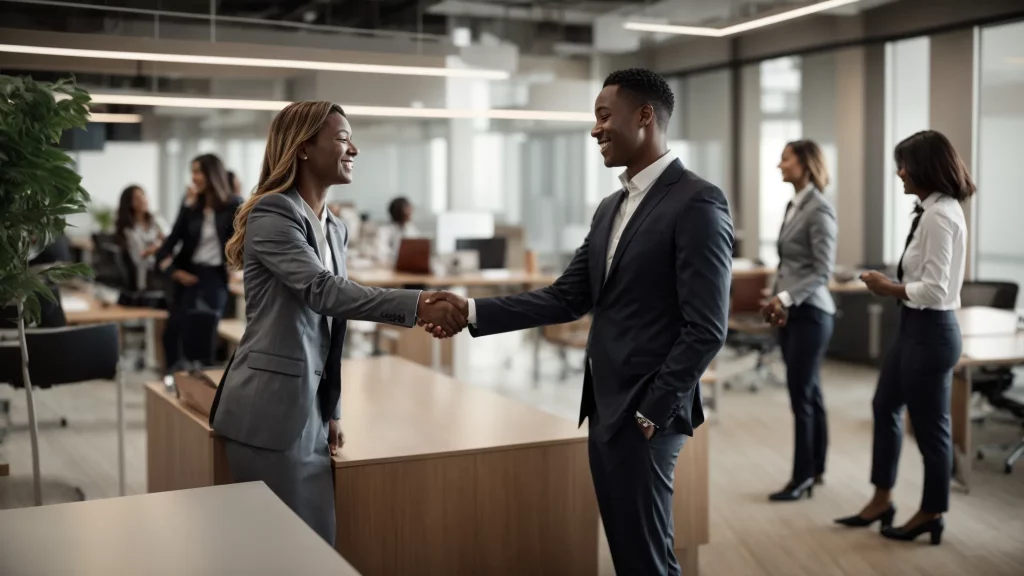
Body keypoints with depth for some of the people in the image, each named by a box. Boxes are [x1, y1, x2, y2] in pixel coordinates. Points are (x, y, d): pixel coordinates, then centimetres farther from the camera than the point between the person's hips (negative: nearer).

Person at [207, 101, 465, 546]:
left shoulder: (335, 228, 14)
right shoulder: (272, 212, -11)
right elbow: (322, 290, -25)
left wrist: (332, 411, 17)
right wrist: (417, 304, -31)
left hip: (310, 407, 8)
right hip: (270, 409, -8)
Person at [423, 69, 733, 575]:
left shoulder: (696, 203, -13)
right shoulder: (611, 208, 14)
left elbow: (706, 329, -17)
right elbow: (566, 298, 10)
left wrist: (652, 412, -15)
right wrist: (475, 311, 2)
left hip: (643, 413, -8)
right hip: (604, 407, 8)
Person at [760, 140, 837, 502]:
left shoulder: (819, 209, -13)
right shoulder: (793, 205, 13)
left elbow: (823, 270, -18)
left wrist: (787, 297, -22)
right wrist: (776, 299, 8)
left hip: (809, 312, -9)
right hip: (791, 312, 9)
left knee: (802, 395, -5)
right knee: (809, 393, 13)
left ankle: (803, 478, 2)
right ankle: (815, 470, 20)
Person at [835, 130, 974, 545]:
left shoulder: (939, 215, -22)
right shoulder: (937, 210, 8)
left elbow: (934, 290, -25)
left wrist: (888, 288, -13)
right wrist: (894, 286, 4)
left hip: (930, 331, -10)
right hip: (917, 328, 10)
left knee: (929, 424, 6)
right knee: (885, 406, 19)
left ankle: (932, 514, 25)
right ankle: (882, 500, 32)